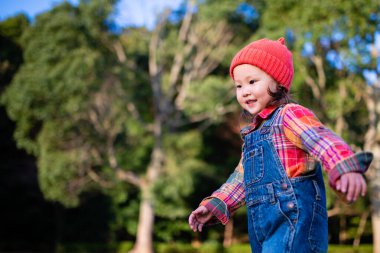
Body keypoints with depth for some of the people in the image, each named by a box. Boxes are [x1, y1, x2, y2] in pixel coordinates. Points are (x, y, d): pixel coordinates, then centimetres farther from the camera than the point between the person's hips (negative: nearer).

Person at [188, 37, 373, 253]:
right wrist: (214, 205, 22)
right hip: (263, 226, 9)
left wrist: (347, 169, -43)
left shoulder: (289, 114, -6)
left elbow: (323, 140, -24)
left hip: (294, 217, -9)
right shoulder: (253, 132, 21)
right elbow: (241, 178, 30)